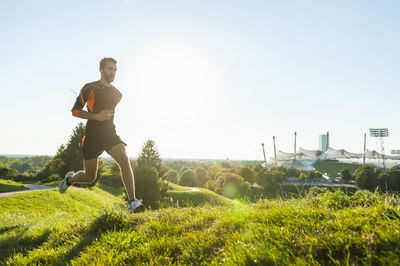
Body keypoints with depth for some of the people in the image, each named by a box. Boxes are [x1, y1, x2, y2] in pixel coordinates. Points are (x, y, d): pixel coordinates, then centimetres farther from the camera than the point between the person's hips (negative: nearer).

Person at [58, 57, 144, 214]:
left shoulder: (117, 94, 14)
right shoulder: (90, 88, -3)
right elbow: (75, 111, -7)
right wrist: (96, 116, -17)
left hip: (110, 134, 4)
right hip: (92, 136, -4)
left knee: (124, 160, -24)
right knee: (90, 178, 4)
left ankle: (132, 202, -29)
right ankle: (70, 179, 40)